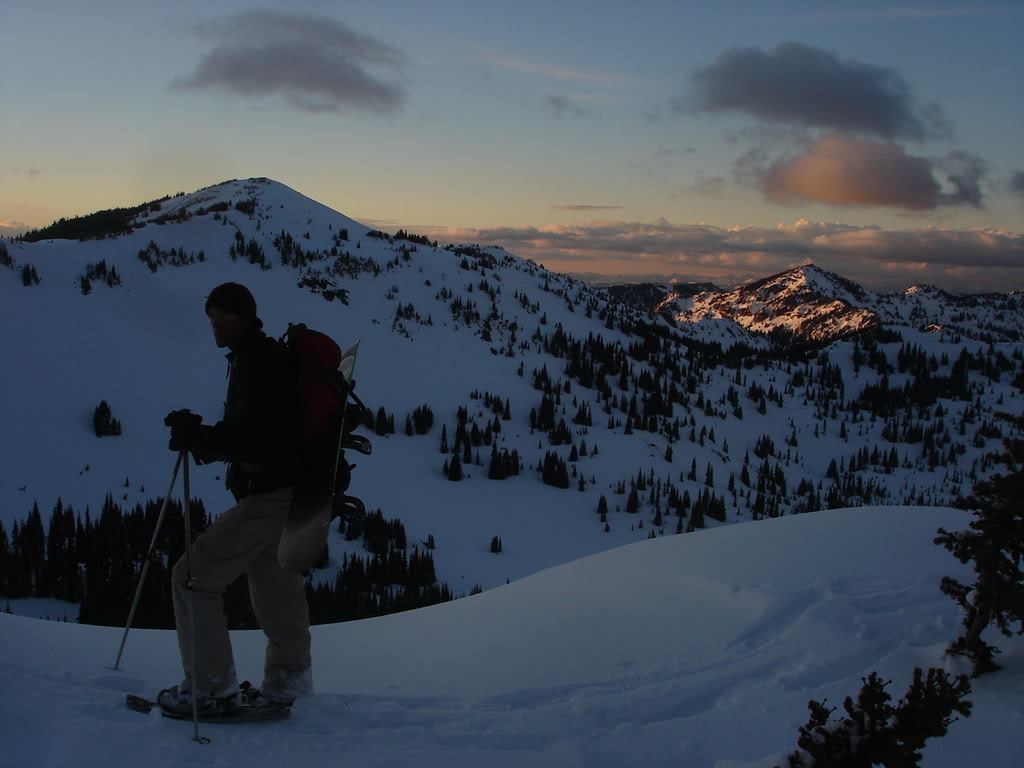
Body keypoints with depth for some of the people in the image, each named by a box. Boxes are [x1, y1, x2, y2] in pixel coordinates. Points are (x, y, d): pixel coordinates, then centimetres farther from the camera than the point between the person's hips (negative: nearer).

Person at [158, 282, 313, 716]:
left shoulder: (260, 361, -15)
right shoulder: (261, 358, 17)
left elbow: (260, 434, -25)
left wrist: (201, 438, -22)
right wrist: (201, 436, 7)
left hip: (267, 497, -11)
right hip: (285, 493, 11)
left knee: (194, 578, -7)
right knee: (274, 587, 20)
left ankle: (211, 688, -3)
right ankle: (288, 682, 32)